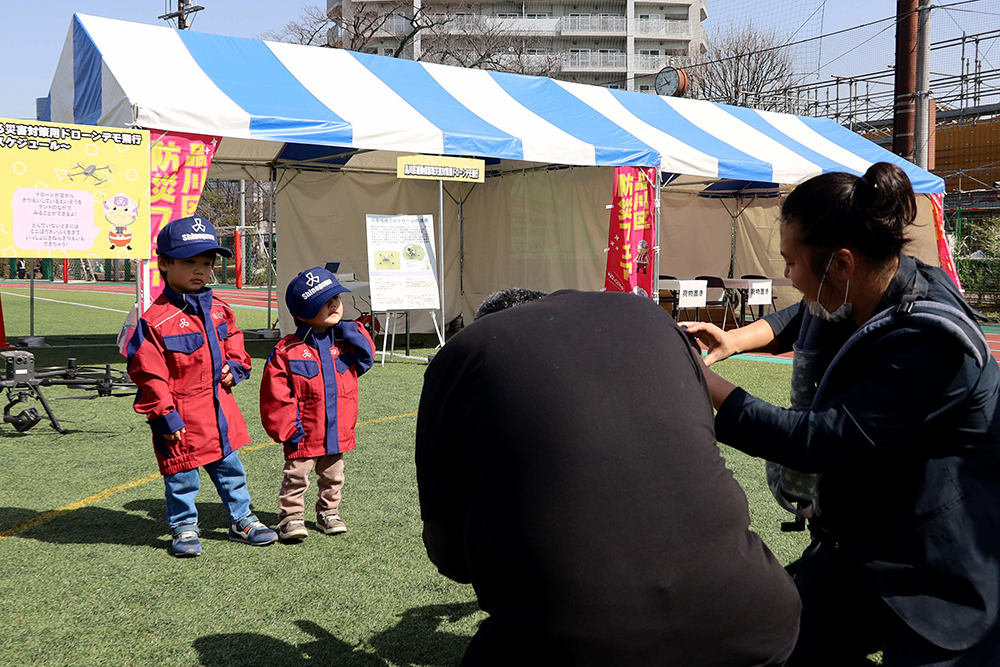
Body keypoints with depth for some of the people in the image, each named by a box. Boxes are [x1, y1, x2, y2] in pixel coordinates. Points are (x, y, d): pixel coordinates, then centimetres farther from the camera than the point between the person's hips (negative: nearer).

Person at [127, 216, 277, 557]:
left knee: (230, 468, 17)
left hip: (219, 408, 6)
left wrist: (234, 367, 3)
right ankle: (184, 527, 25)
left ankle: (242, 520, 32)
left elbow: (233, 342, 23)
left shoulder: (219, 309, 6)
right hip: (181, 417, -6)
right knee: (182, 475, 6)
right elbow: (149, 373, -15)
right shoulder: (156, 320, -16)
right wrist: (165, 415, -16)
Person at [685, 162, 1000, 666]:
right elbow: (798, 319, 23)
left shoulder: (932, 343, -29)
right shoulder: (858, 297, -2)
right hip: (856, 542, 8)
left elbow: (817, 440, -29)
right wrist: (736, 340, 4)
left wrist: (704, 387, -23)